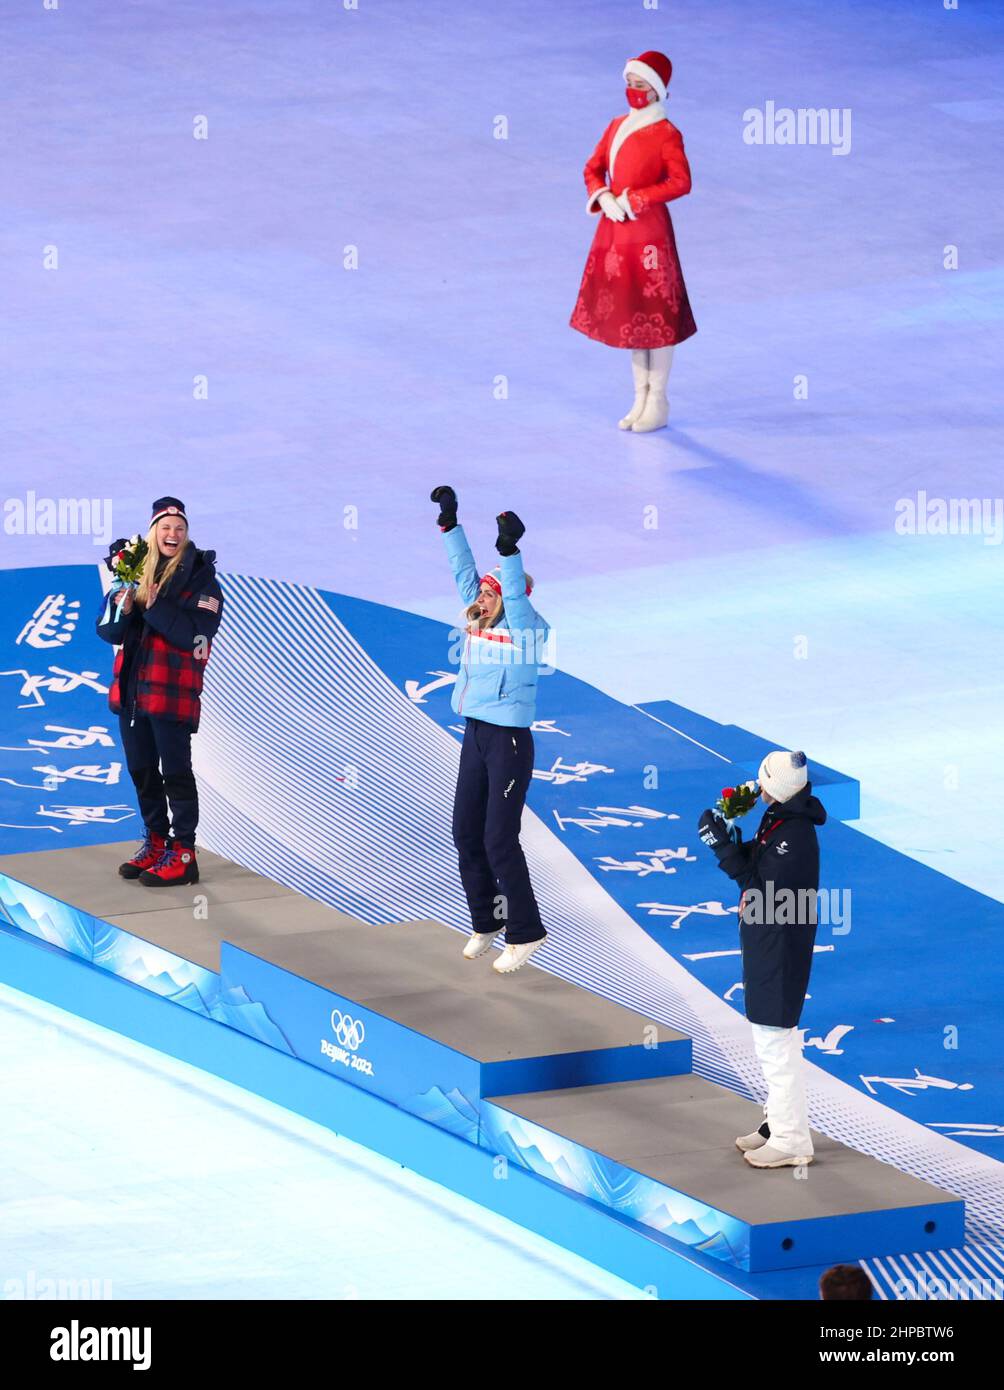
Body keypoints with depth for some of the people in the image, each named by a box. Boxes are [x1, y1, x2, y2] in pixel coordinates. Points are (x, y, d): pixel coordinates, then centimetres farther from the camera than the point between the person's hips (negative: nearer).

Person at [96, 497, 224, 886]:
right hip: (132, 689, 6)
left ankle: (182, 854, 1)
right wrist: (123, 609, -14)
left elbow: (194, 635, -18)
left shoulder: (200, 578, -6)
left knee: (176, 772, -3)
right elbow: (109, 631, 7)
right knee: (141, 770, 14)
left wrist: (155, 607, -21)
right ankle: (155, 842, 26)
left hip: (174, 692, -6)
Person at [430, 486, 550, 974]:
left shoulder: (524, 625, -12)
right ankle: (486, 922, 25)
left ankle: (525, 932, 4)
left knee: (499, 839, -6)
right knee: (466, 833, 11)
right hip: (474, 736, 8)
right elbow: (464, 571, 9)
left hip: (509, 741, -8)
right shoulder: (478, 620, 6)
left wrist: (509, 550, -42)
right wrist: (449, 524, 5)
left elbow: (515, 591, -29)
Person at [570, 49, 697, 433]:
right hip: (615, 230, 7)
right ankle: (641, 398, 23)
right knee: (627, 312, 13)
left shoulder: (665, 134, -11)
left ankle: (658, 403, 9)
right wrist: (603, 198, -8)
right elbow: (593, 169, 13)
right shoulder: (617, 126, 9)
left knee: (655, 313, 0)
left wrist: (632, 200, -19)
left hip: (649, 230, -7)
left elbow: (681, 182, -19)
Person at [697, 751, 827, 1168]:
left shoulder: (795, 835, -25)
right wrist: (732, 843, 0)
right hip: (766, 945, 11)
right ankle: (780, 1122, 34)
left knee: (775, 1040, -4)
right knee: (776, 1036, 21)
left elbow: (761, 890, -25)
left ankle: (790, 1140, 2)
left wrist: (725, 848, -23)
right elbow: (758, 865, 15)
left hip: (780, 949, -11)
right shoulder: (778, 819, 6)